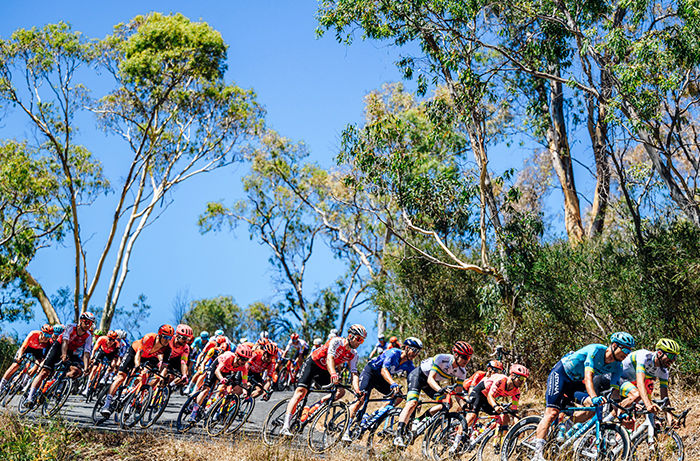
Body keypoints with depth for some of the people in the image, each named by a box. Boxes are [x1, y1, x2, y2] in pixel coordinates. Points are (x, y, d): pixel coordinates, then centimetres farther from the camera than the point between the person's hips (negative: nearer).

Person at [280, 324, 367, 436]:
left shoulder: (353, 354, -5)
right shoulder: (337, 341, -23)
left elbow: (354, 374, -11)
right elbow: (330, 358, -37)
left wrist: (358, 392, -29)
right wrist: (333, 375, -56)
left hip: (324, 372, 7)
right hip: (312, 364, -7)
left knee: (340, 392, -11)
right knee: (301, 392, -21)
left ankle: (312, 409, -5)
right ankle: (285, 427, -29)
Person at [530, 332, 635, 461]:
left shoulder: (617, 366, -8)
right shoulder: (596, 350, -28)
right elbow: (588, 377, -39)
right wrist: (594, 397, -54)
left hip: (576, 382, 8)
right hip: (561, 373, -8)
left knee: (592, 406, -17)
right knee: (552, 412, -20)